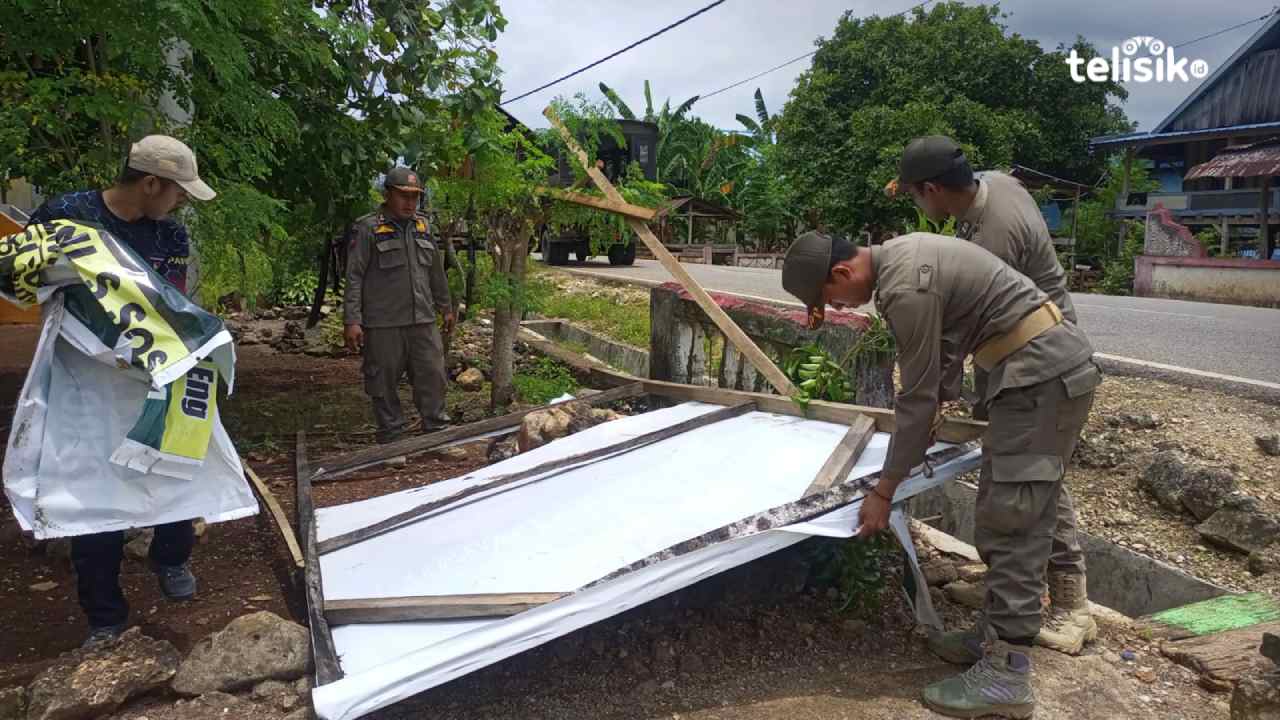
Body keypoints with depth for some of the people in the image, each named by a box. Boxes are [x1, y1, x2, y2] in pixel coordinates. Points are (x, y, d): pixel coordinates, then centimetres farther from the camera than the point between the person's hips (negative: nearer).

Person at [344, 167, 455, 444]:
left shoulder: (423, 226, 13)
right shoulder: (368, 229, -4)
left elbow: (436, 272, 21)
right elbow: (354, 278, -7)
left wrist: (445, 307, 23)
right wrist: (352, 321, -13)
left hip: (423, 321, 5)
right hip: (383, 325, -5)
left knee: (433, 376, 5)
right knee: (385, 384, 3)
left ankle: (437, 430, 18)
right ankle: (391, 437, 16)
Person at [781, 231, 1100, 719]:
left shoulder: (905, 288, -22)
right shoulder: (900, 255, 9)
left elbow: (917, 398, -18)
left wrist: (883, 491, -11)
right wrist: (943, 402, 29)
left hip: (1044, 372, -11)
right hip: (1047, 365, 11)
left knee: (1011, 518, -10)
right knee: (1002, 512, 13)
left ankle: (1006, 675, -5)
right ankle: (1000, 635, 23)